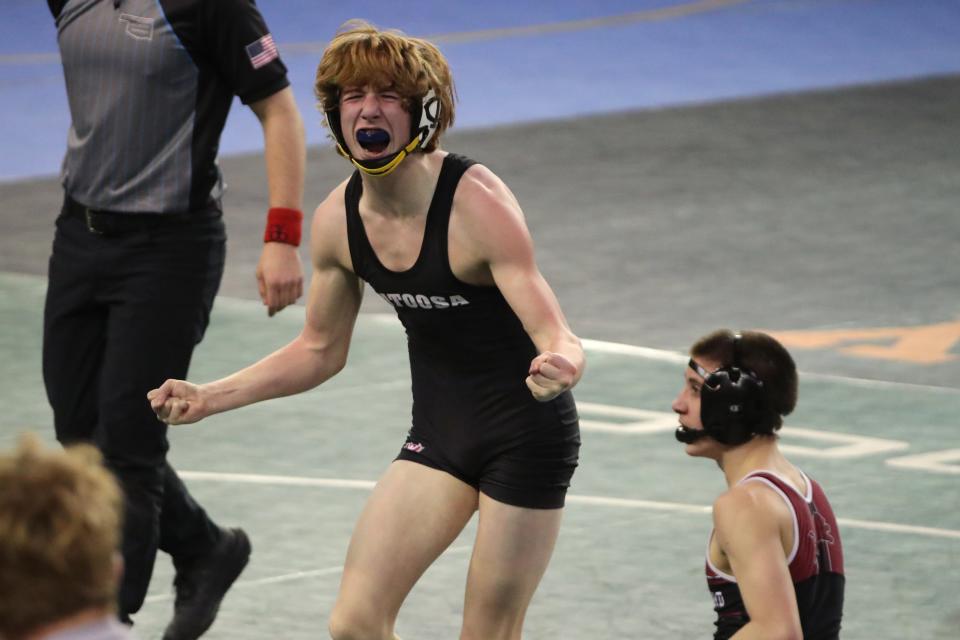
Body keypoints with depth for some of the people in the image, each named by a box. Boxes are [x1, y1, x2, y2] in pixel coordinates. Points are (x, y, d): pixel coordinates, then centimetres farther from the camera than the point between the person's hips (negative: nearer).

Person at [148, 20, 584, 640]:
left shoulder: (478, 204, -24)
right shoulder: (338, 220, -6)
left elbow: (561, 342, -28)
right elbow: (320, 351, 11)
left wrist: (557, 368, -53)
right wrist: (208, 398, 3)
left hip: (526, 433, -6)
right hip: (439, 430, 6)